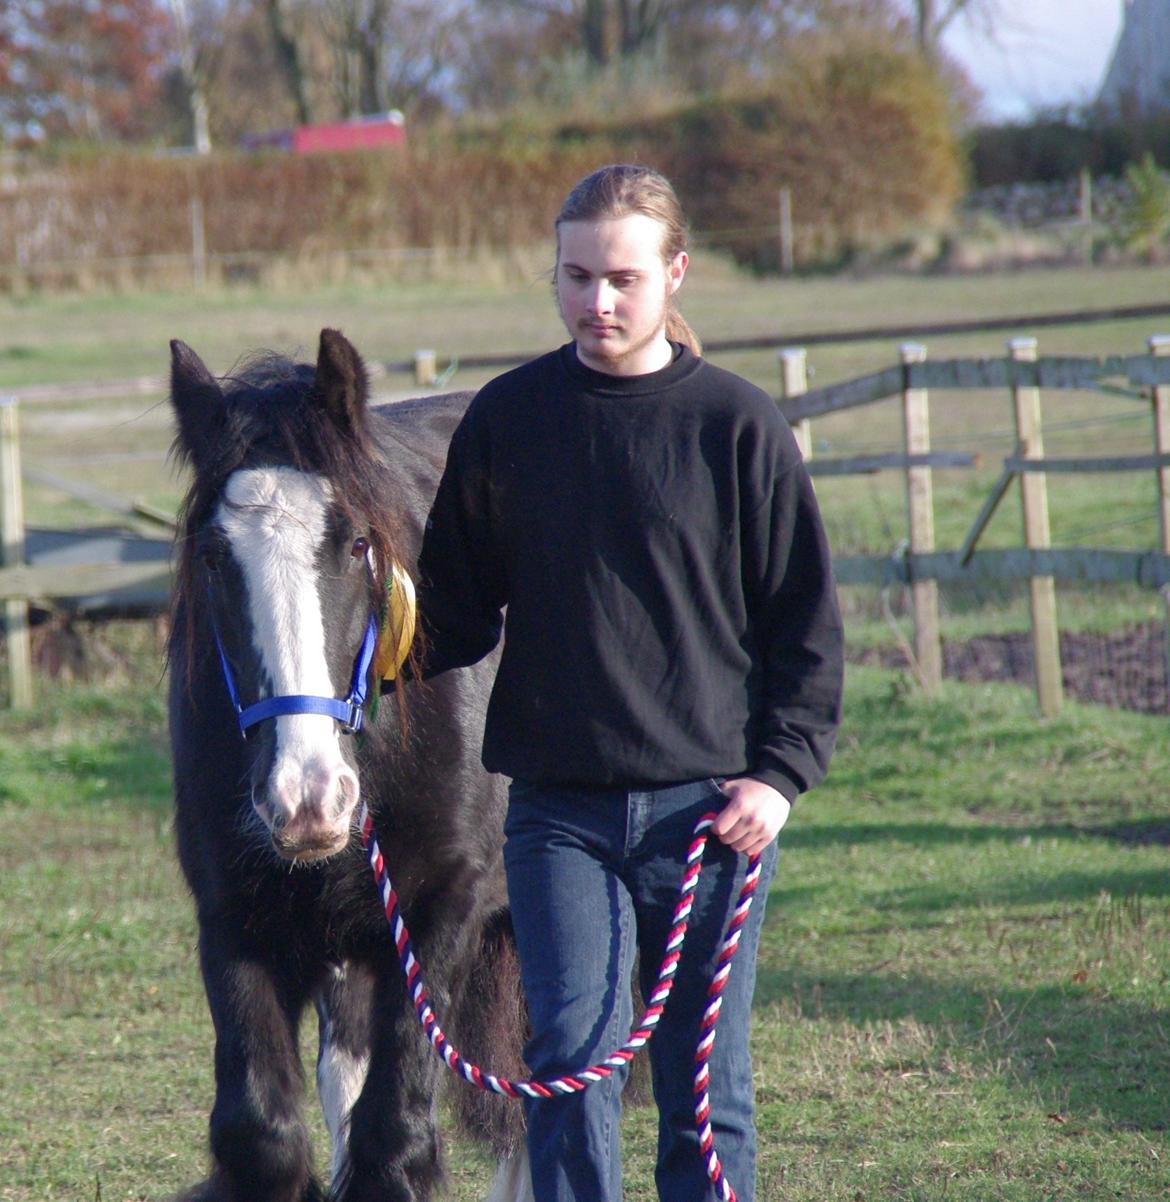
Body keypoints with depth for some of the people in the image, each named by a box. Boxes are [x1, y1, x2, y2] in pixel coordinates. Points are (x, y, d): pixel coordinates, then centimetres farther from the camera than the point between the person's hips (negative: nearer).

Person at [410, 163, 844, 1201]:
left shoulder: (738, 426, 0)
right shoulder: (506, 420, 4)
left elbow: (807, 620, 3)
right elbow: (457, 610, 9)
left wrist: (782, 772, -7)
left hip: (709, 804, -1)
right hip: (559, 809, 1)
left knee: (706, 1086, 5)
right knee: (572, 1062, -9)